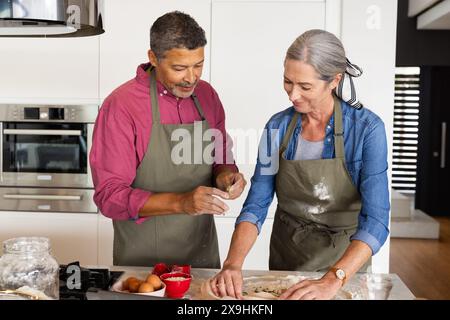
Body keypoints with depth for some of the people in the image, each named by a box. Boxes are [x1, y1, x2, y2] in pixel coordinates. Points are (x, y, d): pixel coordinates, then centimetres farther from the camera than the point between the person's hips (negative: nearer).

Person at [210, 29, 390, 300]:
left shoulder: (367, 128, -20)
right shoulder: (278, 126, -11)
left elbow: (375, 221, -26)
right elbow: (256, 206, -11)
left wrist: (332, 282, -40)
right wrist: (233, 264, -28)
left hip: (345, 260, -2)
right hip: (285, 256, 3)